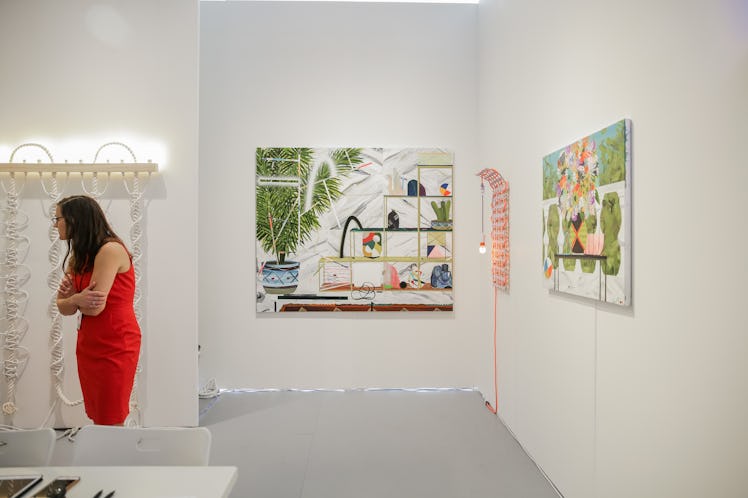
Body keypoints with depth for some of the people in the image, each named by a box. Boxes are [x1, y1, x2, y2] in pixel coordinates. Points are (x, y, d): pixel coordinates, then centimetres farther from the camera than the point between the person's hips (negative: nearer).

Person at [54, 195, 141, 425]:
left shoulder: (110, 250, -16)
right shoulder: (78, 256, 13)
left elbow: (95, 307, -19)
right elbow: (63, 308, 6)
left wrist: (71, 298, 2)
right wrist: (77, 299, -16)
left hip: (115, 346, -8)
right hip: (88, 344, 8)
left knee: (109, 420, 0)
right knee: (96, 417, 13)